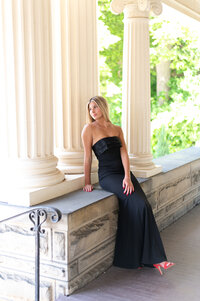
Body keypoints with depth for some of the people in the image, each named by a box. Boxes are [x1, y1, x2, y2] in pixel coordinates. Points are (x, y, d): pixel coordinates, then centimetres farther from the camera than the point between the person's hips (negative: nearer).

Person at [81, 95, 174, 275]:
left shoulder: (117, 129, 14)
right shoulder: (89, 129, 0)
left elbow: (124, 153, 2)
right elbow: (88, 157, -1)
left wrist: (127, 177, -11)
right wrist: (87, 183, -2)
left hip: (124, 173, 5)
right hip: (107, 176, -5)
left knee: (143, 206, -16)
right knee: (138, 205, -21)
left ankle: (151, 257, -6)